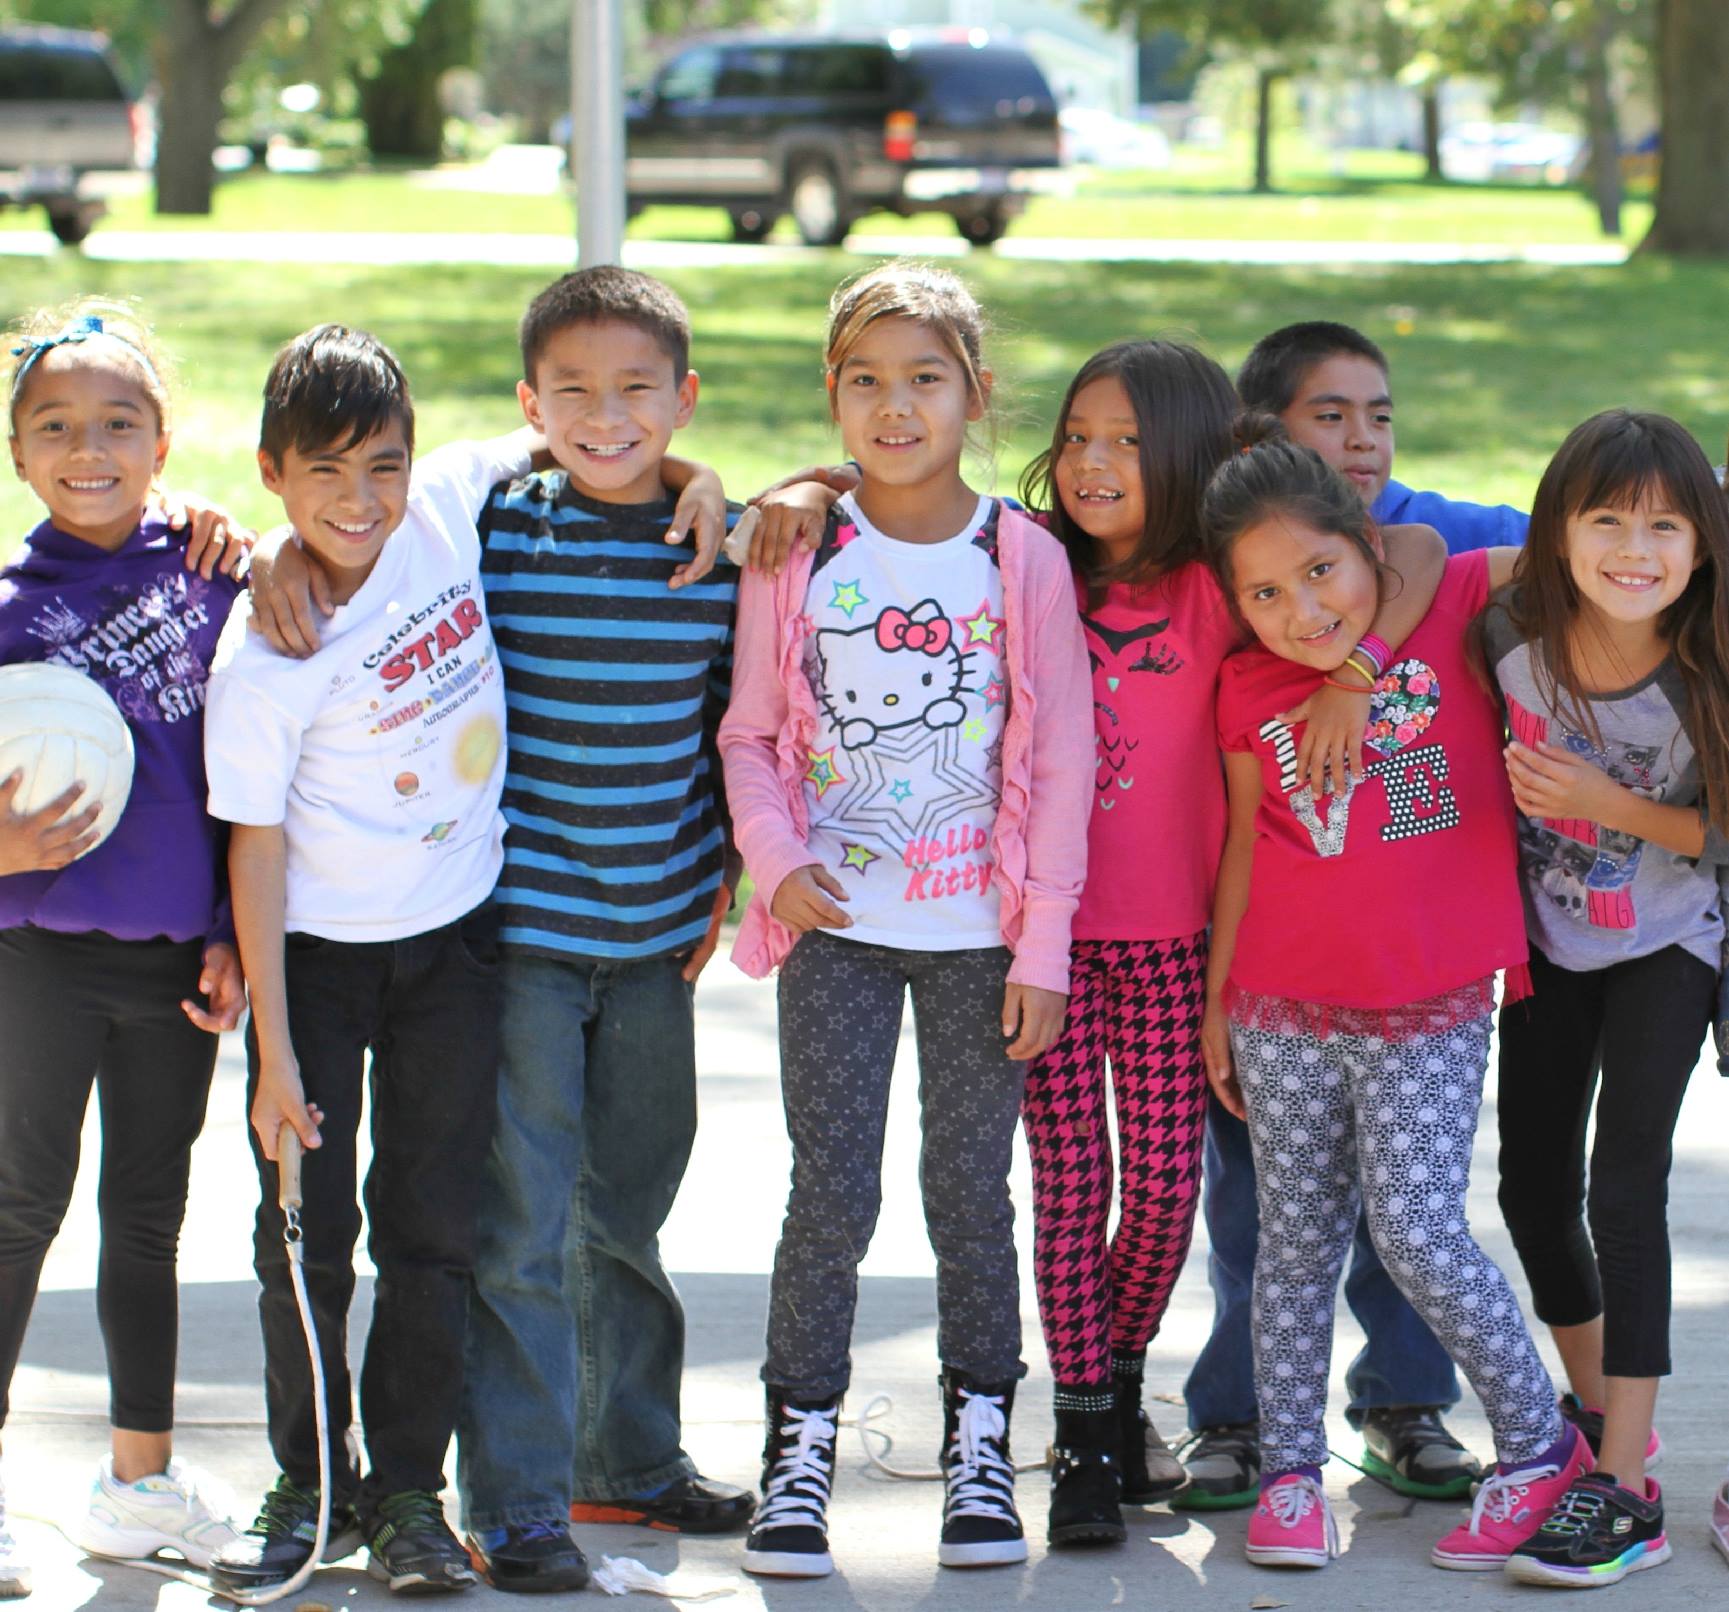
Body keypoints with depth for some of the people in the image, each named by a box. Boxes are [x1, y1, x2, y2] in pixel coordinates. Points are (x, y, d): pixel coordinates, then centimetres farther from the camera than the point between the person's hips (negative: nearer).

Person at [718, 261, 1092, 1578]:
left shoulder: (1024, 560, -1)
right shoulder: (797, 554, 1)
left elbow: (1062, 764, 0)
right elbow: (751, 735, 6)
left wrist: (1043, 943, -4)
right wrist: (778, 864, -10)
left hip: (979, 932, 0)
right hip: (837, 930, 0)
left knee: (973, 1194, 6)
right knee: (831, 1197, 0)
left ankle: (979, 1443, 20)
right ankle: (800, 1448, 11)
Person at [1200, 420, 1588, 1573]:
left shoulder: (1457, 604, -5)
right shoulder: (1250, 693, 0)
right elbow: (1247, 842, 10)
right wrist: (1216, 999, 13)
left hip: (1431, 1011, -2)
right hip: (1283, 1010, 2)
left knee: (1419, 1232, -8)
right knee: (1299, 1240, 8)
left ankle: (1542, 1445, 9)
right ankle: (1290, 1471, 18)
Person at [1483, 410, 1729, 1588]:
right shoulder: (1515, 636, -19)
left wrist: (1610, 806, -27)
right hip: (1546, 939, 4)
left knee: (1624, 1188, -13)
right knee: (1533, 1187, 11)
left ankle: (1627, 1492, -10)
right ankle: (1596, 1408, 35)